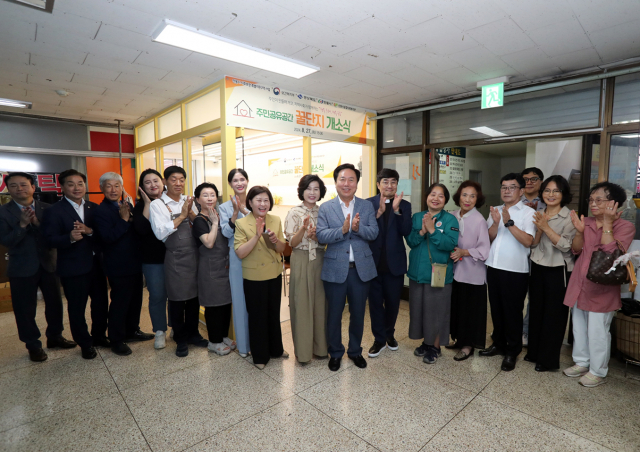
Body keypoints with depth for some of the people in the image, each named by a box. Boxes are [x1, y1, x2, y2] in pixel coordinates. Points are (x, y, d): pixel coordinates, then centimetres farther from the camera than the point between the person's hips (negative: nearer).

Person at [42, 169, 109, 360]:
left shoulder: (94, 208, 6)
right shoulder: (53, 211, -7)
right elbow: (51, 240, -15)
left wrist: (89, 231, -21)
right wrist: (70, 238, -33)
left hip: (96, 264, 4)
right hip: (73, 268, -4)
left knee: (101, 303, 14)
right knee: (77, 308, 9)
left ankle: (99, 336, 35)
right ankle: (85, 344, 27)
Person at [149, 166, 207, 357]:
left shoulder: (189, 201, 6)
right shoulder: (157, 204, -6)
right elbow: (160, 233, -16)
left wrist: (190, 213, -12)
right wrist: (181, 215, -15)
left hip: (194, 255, 4)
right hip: (175, 258, -4)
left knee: (194, 297, 15)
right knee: (177, 300, 10)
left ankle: (193, 334, 36)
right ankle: (181, 340, 30)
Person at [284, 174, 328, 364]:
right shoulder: (294, 213, -2)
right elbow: (292, 243, -6)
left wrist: (314, 235, -17)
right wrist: (303, 228, -24)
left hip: (320, 261, 3)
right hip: (301, 261, -2)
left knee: (320, 302, 9)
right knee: (302, 304, 3)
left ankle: (320, 346, 26)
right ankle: (302, 350, 18)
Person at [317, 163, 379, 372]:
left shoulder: (367, 206, 4)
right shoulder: (325, 208, 0)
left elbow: (374, 233, -5)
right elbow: (321, 235, -11)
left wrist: (358, 228, -24)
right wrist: (343, 230, -25)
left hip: (361, 269, 2)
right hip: (335, 269, -1)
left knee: (358, 314, 15)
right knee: (334, 314, 12)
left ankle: (355, 351, 37)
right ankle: (335, 352, 33)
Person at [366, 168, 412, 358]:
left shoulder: (404, 205, 1)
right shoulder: (368, 204, -3)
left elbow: (406, 231, -11)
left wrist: (396, 210, -23)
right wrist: (379, 212, -26)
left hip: (395, 263, 1)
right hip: (373, 262, -1)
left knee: (393, 302, 15)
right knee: (375, 302, 10)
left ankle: (389, 334, 39)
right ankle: (379, 339, 27)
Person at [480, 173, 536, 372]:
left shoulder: (528, 213, -6)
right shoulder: (495, 211, 10)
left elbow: (528, 241, -18)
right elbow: (488, 238, 3)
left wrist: (509, 223, -23)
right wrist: (495, 223, -13)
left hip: (515, 271, -5)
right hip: (494, 267, 5)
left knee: (512, 312, 6)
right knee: (496, 309, 16)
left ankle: (512, 352, 21)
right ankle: (499, 344, 32)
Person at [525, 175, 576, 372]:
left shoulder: (569, 217, -8)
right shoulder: (538, 215, 7)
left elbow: (566, 245, -18)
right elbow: (533, 244, 3)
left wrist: (546, 227, -23)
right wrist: (539, 228, -14)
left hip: (558, 271, -5)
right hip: (537, 268, 5)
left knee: (553, 314, 5)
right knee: (536, 310, 15)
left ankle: (548, 359, 20)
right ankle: (534, 352, 30)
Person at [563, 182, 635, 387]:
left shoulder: (625, 227, -8)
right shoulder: (586, 222, 5)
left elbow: (611, 253, -22)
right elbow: (576, 250, 1)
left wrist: (607, 224, -22)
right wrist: (579, 231, -14)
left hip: (601, 288, -5)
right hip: (579, 284, 5)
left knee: (597, 331, 3)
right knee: (579, 327, 17)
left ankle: (598, 372, 22)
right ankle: (581, 362, 34)